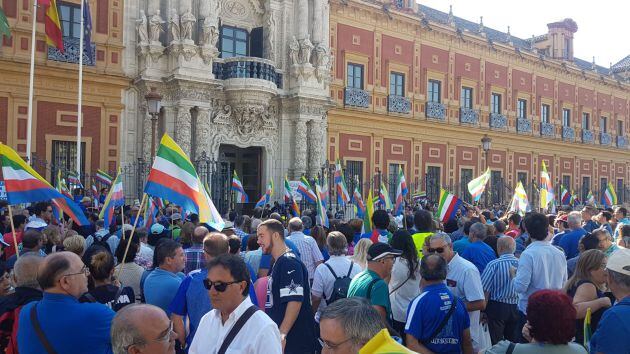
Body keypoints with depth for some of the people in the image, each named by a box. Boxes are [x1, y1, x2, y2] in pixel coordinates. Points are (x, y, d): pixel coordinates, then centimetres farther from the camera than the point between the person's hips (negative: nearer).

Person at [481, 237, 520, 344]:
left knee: (497, 343, 7)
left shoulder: (494, 265, -16)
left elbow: (485, 290, -14)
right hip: (516, 307, 4)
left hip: (497, 307, -4)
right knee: (514, 341, 15)